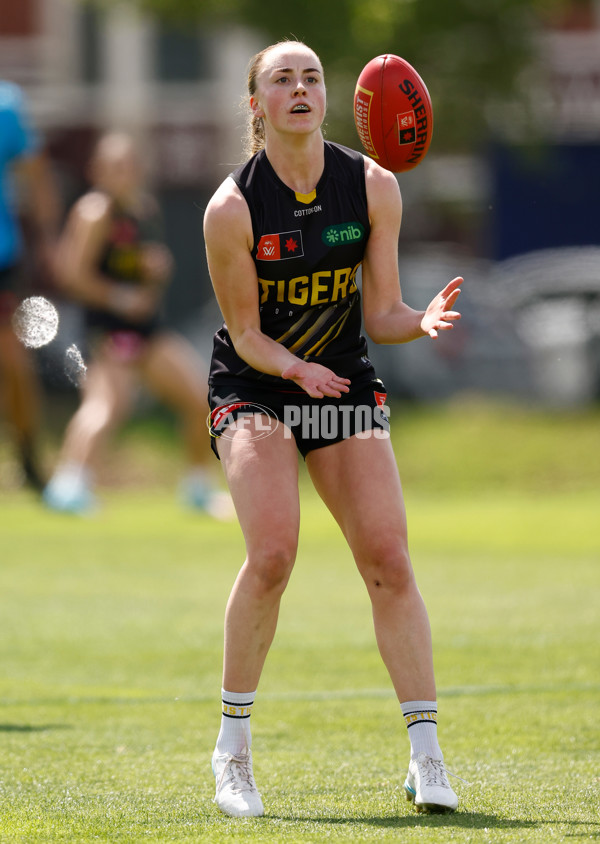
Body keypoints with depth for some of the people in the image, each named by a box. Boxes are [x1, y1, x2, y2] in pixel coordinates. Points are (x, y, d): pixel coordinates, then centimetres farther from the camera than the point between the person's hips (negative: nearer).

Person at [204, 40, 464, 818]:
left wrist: (424, 320, -26)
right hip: (253, 386, -3)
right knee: (272, 553, -23)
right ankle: (233, 747, -6)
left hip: (345, 383, 3)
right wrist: (295, 368, -29)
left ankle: (427, 758, -5)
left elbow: (381, 315, -4)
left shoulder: (373, 187, -7)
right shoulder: (232, 207, -15)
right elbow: (245, 333, -9)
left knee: (389, 559, -10)